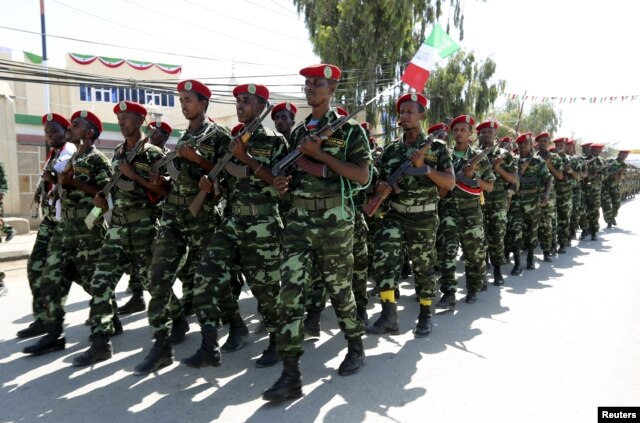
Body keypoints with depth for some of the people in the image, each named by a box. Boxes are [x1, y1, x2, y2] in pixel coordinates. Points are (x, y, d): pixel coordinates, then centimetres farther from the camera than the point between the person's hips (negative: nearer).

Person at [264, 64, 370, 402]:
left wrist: (320, 154, -15)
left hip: (334, 218, -4)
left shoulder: (349, 129, -1)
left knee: (338, 286, 8)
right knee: (290, 289, -6)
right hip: (298, 217, 5)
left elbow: (362, 175, -12)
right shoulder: (297, 132, 16)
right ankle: (290, 374, -2)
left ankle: (356, 347, 34)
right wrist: (283, 182, 3)